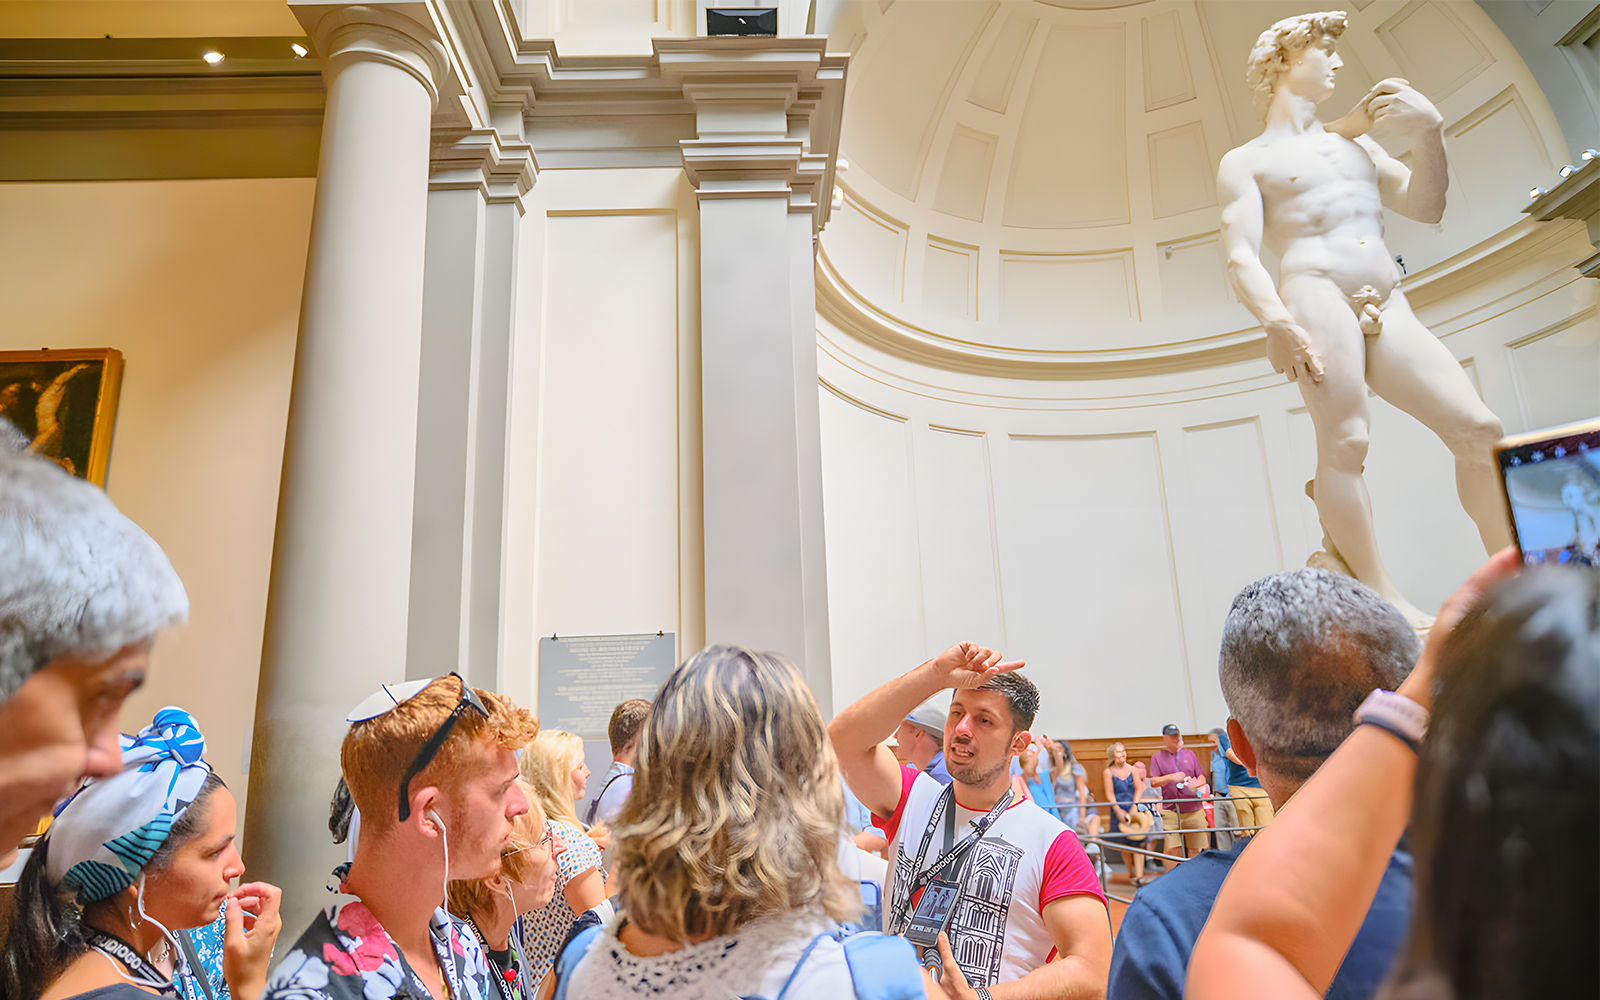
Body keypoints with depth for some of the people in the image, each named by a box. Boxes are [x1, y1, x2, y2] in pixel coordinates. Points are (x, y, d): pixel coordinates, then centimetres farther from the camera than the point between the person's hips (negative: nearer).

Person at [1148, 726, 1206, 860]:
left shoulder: (1189, 753, 15)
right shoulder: (1157, 757, 6)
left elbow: (1202, 778, 14)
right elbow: (1153, 782, -2)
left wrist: (1197, 782, -9)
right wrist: (1171, 777, -17)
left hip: (1194, 810, 3)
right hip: (1170, 810, -3)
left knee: (1195, 849, 1)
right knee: (1171, 849, -12)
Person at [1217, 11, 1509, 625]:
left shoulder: (1354, 141, 31)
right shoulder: (1246, 161, 12)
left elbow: (1426, 206, 23)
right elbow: (1241, 258, -4)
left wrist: (1428, 132, 6)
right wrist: (1275, 320, -23)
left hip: (1387, 310, 6)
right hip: (1314, 294, -5)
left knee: (1479, 429, -7)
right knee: (1344, 442, -20)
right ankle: (1384, 598, -18)